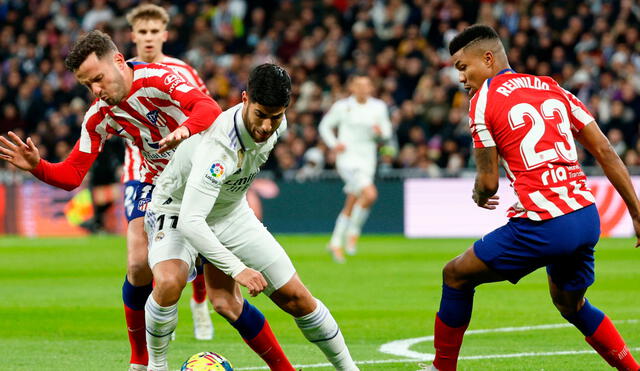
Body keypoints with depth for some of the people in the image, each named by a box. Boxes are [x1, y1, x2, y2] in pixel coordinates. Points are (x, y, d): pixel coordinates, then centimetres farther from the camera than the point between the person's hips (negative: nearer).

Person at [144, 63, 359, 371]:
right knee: (168, 283, -36)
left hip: (231, 213, 6)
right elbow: (189, 222, -44)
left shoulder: (276, 125, -15)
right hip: (178, 213, -6)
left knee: (296, 298, 0)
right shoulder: (218, 147, -39)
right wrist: (238, 269, -49)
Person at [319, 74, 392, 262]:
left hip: (368, 160, 5)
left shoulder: (379, 107, 5)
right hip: (348, 157, -5)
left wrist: (381, 131, -10)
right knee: (370, 194, -26)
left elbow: (386, 131, 13)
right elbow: (325, 125, 9)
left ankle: (336, 243, 27)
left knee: (351, 206, 10)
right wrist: (334, 144, -5)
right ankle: (353, 232, -7)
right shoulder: (342, 107, -3)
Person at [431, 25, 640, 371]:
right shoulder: (552, 88, 16)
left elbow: (488, 182, -2)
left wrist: (479, 196, 22)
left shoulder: (483, 100, -2)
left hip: (542, 226, -7)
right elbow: (605, 151, 13)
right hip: (587, 218, 7)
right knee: (572, 306, 29)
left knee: (456, 275, 12)